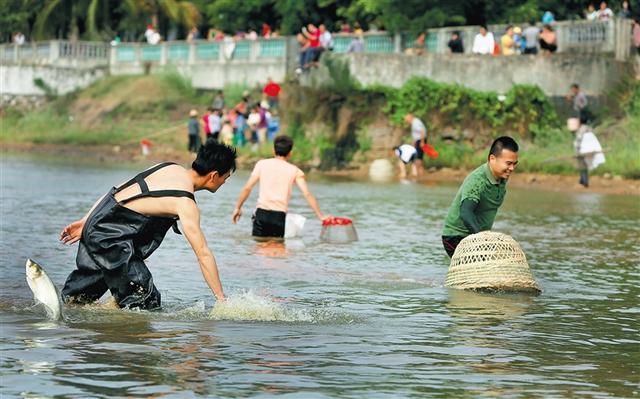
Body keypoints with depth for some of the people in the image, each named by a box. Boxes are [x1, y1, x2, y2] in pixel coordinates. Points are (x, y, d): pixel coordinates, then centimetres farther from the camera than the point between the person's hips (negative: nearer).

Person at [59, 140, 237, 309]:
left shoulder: (169, 167, 5)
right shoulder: (185, 204, -19)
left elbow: (116, 191, 10)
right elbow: (204, 254, -19)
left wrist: (84, 222, 16)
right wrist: (222, 299, -15)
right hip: (108, 239, -9)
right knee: (146, 304, -9)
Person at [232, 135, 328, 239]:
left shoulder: (262, 164, 9)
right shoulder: (294, 170, 8)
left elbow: (247, 188, 5)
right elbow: (307, 194, 2)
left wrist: (238, 208, 14)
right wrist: (321, 216, 4)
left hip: (262, 212, 0)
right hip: (280, 216, 0)